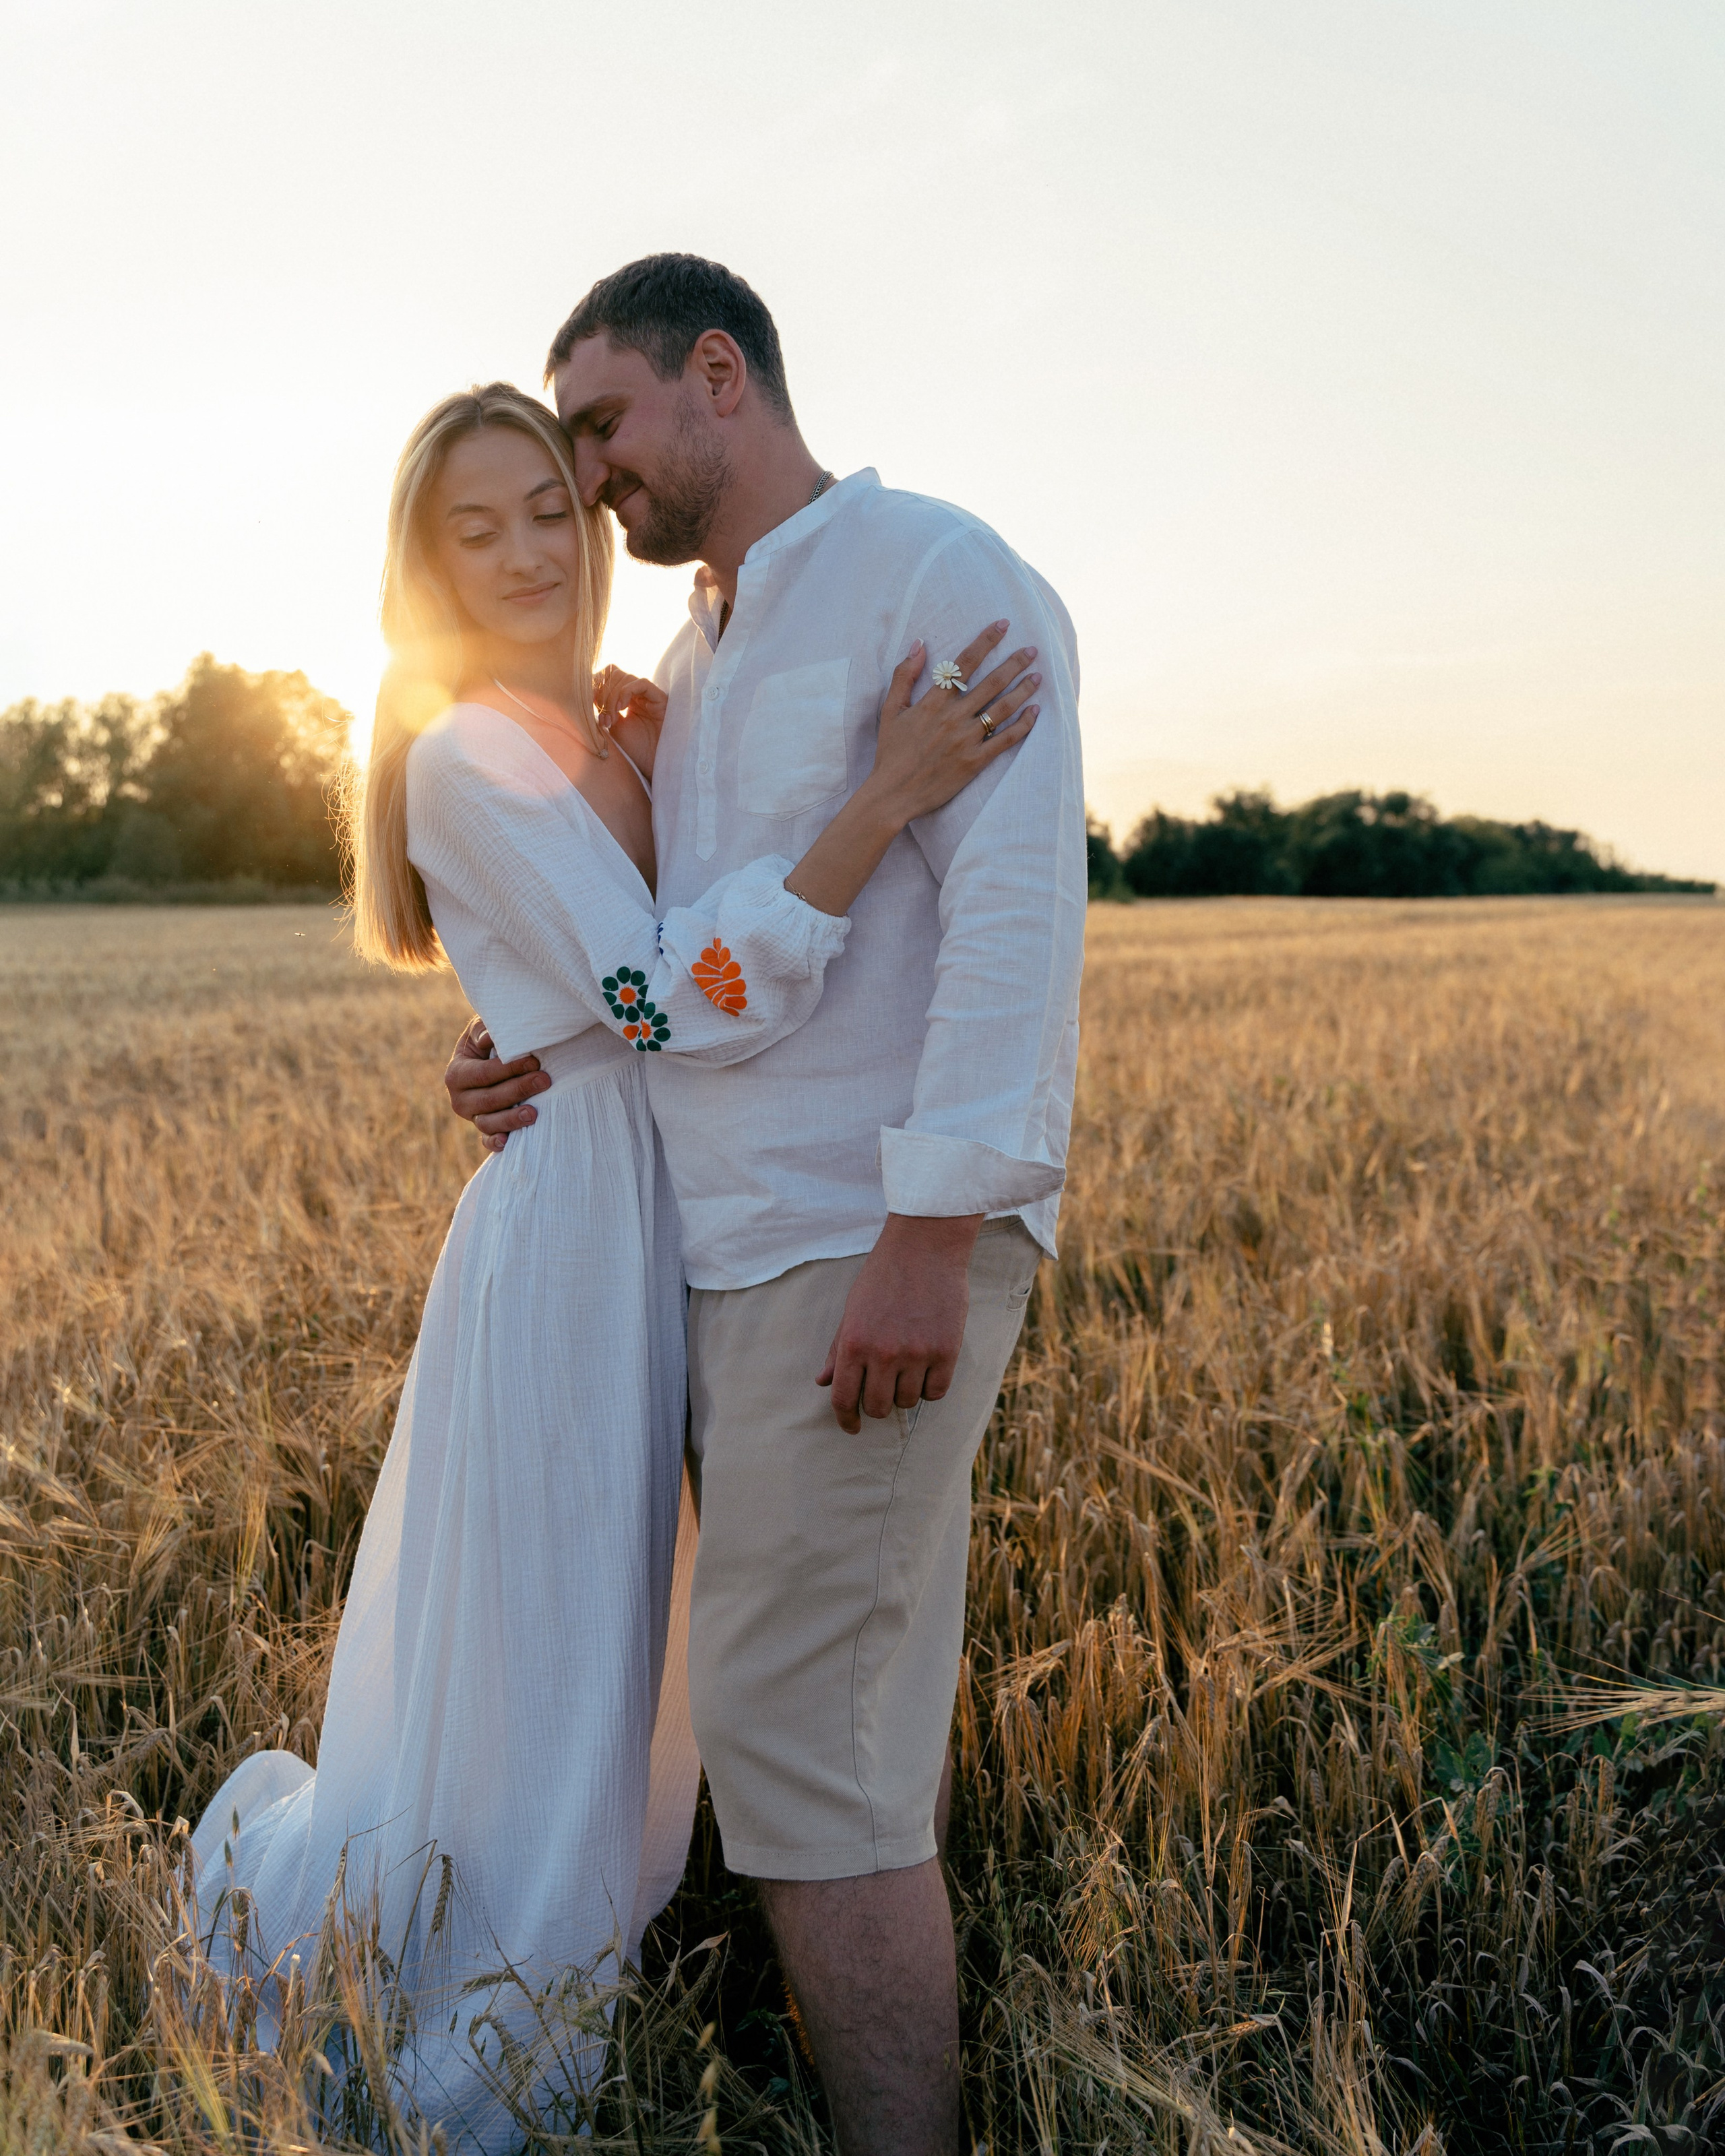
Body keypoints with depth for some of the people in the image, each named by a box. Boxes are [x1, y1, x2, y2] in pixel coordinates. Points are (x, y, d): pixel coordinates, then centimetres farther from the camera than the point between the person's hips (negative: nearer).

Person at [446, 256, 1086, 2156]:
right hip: (738, 1241, 9)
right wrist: (526, 1059, 6)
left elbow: (1015, 906, -17)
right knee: (869, 1692, 14)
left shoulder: (936, 574, -6)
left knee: (791, 1717, -8)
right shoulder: (691, 662, 20)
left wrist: (930, 1236, -24)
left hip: (868, 1241, -8)